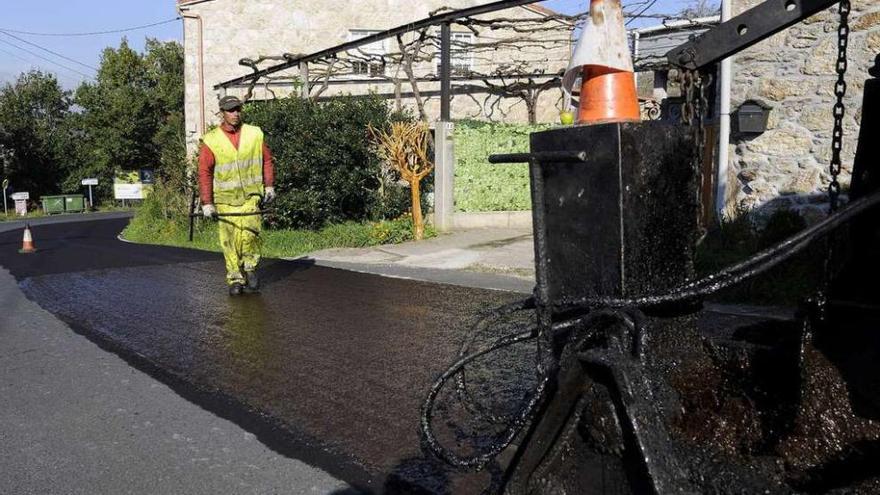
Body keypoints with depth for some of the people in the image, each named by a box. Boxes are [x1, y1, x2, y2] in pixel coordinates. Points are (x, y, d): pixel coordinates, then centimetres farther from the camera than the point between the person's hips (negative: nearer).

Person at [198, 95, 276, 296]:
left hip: (250, 196, 0)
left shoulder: (255, 134, 4)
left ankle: (250, 267, 6)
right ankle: (235, 279, 13)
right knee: (229, 240, 0)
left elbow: (267, 160, 16)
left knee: (250, 232, -18)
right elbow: (204, 173, 0)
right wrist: (206, 202, -4)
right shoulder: (211, 141, -2)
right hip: (224, 199, 0)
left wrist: (269, 185, 10)